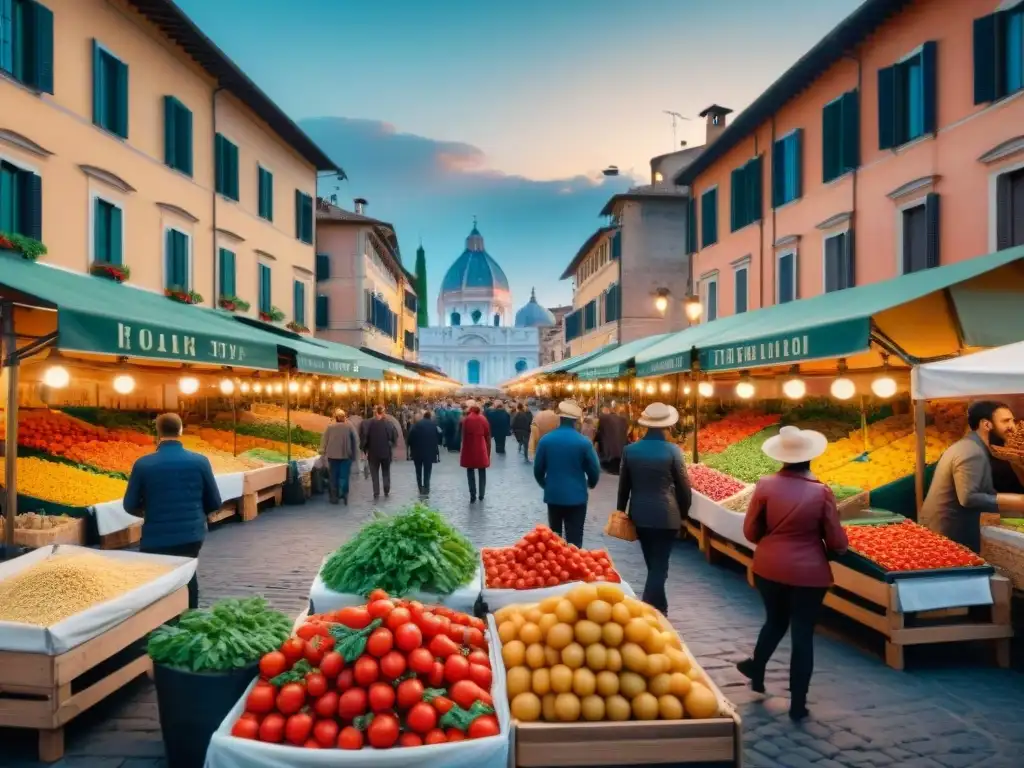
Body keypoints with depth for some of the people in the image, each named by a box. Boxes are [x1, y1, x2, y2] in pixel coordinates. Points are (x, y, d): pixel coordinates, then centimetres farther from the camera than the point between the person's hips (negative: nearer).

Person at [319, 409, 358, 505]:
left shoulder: (330, 427, 0)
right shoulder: (350, 427, -2)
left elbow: (324, 441, 4)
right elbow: (356, 441, -1)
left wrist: (323, 453, 15)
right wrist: (354, 454, 6)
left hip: (332, 455, 1)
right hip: (346, 455, -1)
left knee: (334, 476, 9)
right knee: (344, 476, 4)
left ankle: (334, 497, 13)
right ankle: (344, 494, -7)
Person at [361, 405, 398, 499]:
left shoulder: (368, 423, -9)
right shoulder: (389, 423, -7)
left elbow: (364, 438, -8)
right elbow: (395, 437, -4)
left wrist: (365, 450, 3)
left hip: (373, 452, -1)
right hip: (386, 452, 1)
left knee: (375, 474, 9)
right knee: (386, 473, 17)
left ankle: (376, 493, 6)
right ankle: (387, 492, 18)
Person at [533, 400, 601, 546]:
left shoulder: (545, 440, -7)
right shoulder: (584, 442, -12)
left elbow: (538, 470, 1)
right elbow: (594, 471, -5)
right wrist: (590, 484, 18)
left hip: (553, 495, 2)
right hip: (576, 496, -2)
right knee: (574, 540, 4)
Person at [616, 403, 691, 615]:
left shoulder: (630, 450, -3)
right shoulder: (673, 450, -12)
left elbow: (623, 485, 5)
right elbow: (683, 486, -6)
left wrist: (621, 510, 18)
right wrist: (684, 513, 9)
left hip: (639, 515, 4)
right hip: (666, 516, -4)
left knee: (653, 565, 19)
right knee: (659, 566, 3)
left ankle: (658, 608, 32)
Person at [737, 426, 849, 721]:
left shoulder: (765, 486, -10)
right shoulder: (821, 491, -13)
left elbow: (750, 532, -3)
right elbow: (837, 542, -7)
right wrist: (839, 547, 17)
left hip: (769, 568, 2)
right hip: (809, 573, -2)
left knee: (775, 621, 26)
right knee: (803, 633, 10)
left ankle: (756, 672, 45)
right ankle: (797, 704, 20)